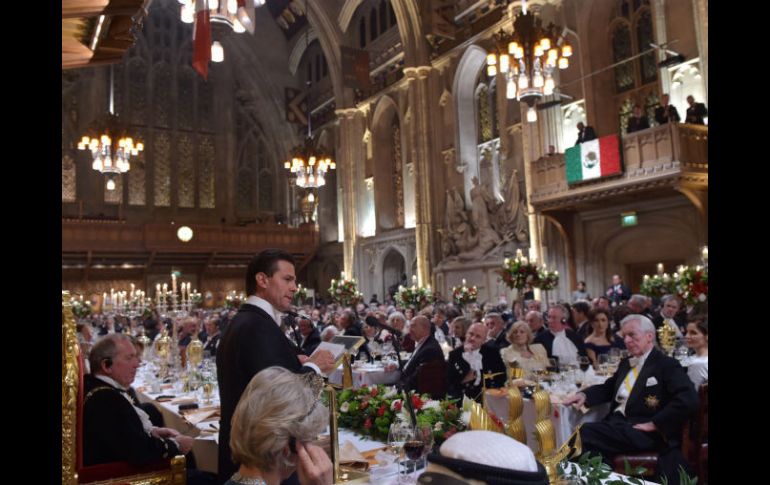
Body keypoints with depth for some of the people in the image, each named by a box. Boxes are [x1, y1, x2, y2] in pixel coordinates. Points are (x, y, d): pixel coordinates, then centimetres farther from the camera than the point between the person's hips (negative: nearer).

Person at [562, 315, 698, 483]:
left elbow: (688, 400, -16)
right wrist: (584, 395, 3)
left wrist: (655, 424, -17)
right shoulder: (626, 363, 19)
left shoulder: (666, 365, -4)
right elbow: (608, 388, 25)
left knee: (586, 434, -26)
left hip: (643, 431, -7)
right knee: (583, 433, -22)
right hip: (617, 423, 7)